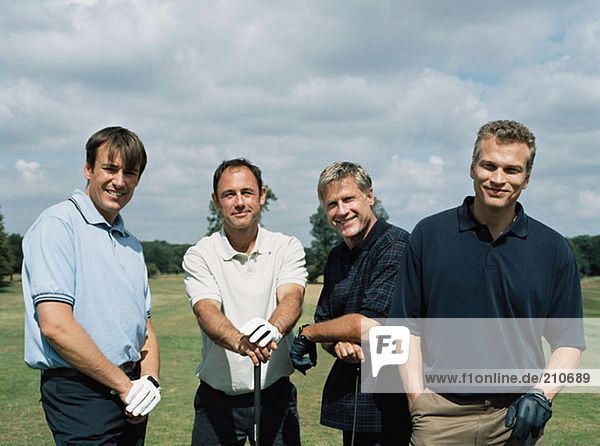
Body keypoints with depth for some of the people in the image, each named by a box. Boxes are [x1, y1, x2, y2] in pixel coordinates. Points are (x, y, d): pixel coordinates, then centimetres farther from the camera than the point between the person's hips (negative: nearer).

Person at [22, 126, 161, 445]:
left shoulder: (131, 244, 15)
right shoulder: (58, 224, -10)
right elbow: (54, 325, -19)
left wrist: (150, 380, -1)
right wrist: (124, 385, -13)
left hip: (128, 399, 7)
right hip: (79, 392, -7)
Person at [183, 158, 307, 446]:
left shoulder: (287, 248, 0)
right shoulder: (200, 256, -3)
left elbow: (291, 298, -16)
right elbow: (207, 311, -18)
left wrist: (273, 329, -40)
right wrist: (240, 343, -40)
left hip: (276, 393, 1)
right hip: (217, 397, 0)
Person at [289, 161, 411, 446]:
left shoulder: (394, 245, -14)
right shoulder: (337, 257, 12)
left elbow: (370, 325, -21)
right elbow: (324, 321, 14)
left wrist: (307, 334, -6)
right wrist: (338, 345, -10)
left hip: (385, 401, -7)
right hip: (347, 398, 7)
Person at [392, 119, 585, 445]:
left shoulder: (553, 249, 3)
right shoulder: (429, 235, 1)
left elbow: (568, 340, 6)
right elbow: (407, 325, 3)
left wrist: (541, 397, -8)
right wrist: (417, 399, -4)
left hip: (518, 418, 1)